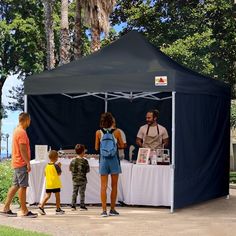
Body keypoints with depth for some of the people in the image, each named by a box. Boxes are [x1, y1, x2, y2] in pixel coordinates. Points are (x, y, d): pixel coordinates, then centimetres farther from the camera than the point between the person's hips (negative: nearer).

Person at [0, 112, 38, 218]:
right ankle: (24, 211, -3)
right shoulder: (22, 132, -15)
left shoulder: (17, 130, 16)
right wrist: (28, 163, -18)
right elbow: (23, 150, -19)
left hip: (17, 163, 10)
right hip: (21, 163, -10)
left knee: (15, 186, 12)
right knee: (23, 186, -6)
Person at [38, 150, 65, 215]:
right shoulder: (56, 166, -11)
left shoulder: (47, 166, 6)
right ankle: (58, 209, 12)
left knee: (47, 195, 7)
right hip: (56, 184, -5)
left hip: (48, 184, 5)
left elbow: (45, 174, 14)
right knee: (57, 196, 6)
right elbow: (59, 173, -6)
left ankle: (41, 206, -7)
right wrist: (59, 167, 5)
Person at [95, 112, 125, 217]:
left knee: (103, 186, 5)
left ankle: (104, 210, 1)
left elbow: (96, 148, 4)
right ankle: (112, 209, 16)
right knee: (114, 186, 11)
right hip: (114, 160, -1)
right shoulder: (116, 132, -6)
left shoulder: (98, 133, -4)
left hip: (103, 160, 1)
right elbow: (122, 146, 5)